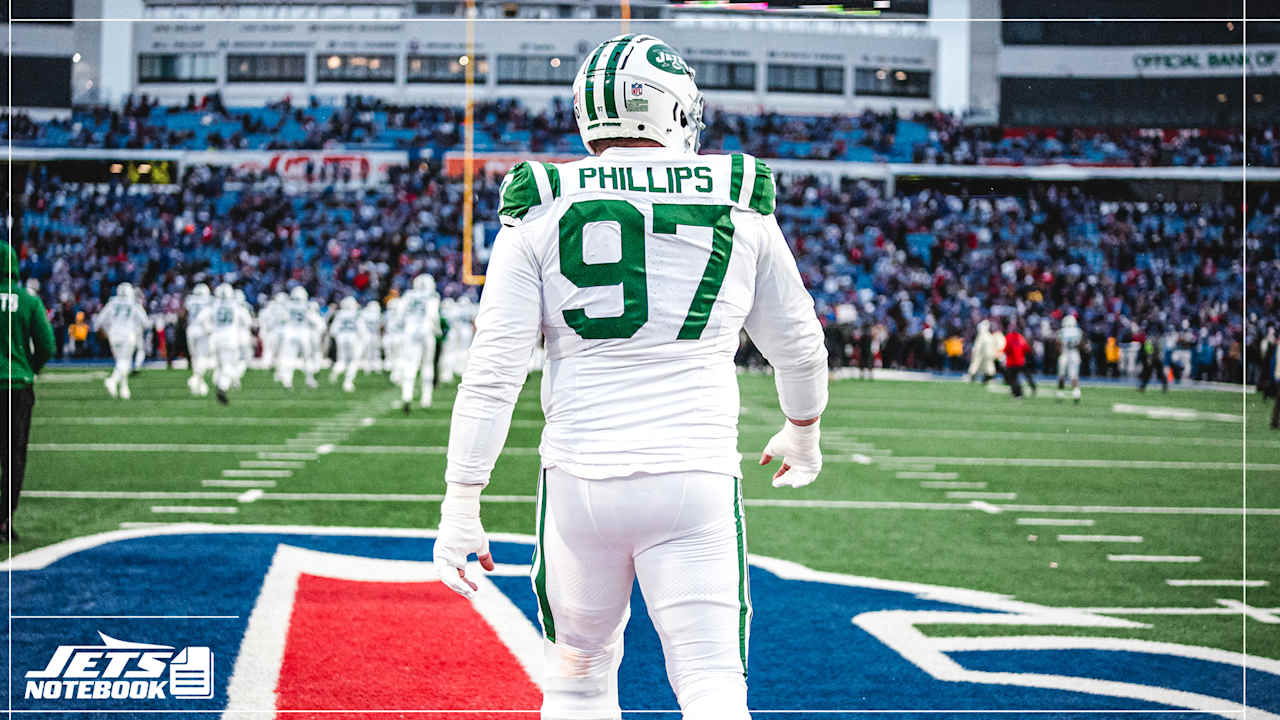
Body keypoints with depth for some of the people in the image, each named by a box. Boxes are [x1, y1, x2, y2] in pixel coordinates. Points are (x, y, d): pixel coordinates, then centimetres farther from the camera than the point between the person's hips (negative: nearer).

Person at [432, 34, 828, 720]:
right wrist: (802, 432, 36)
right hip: (697, 479, -1)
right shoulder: (738, 205, 4)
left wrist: (460, 511, -1)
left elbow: (493, 372, -5)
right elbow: (797, 346, 16)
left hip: (581, 477, 1)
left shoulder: (542, 213, 1)